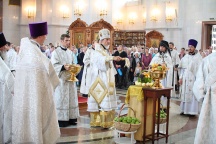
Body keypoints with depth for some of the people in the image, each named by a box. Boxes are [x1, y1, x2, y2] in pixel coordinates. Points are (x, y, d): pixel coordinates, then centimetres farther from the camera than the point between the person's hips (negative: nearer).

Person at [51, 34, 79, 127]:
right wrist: (63, 67, -27)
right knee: (62, 99, -4)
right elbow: (54, 65, -14)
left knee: (71, 98, 8)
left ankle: (71, 118, 15)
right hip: (61, 79, -7)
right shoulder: (56, 52, -7)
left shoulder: (70, 52, 14)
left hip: (70, 78, 7)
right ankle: (61, 119, 2)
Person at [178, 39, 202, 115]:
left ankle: (192, 110, 0)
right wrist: (181, 78, 6)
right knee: (184, 94, 6)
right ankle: (184, 109, 13)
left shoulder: (198, 57, -2)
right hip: (185, 78, 4)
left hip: (194, 78, -4)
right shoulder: (185, 57, 11)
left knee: (193, 94, -5)